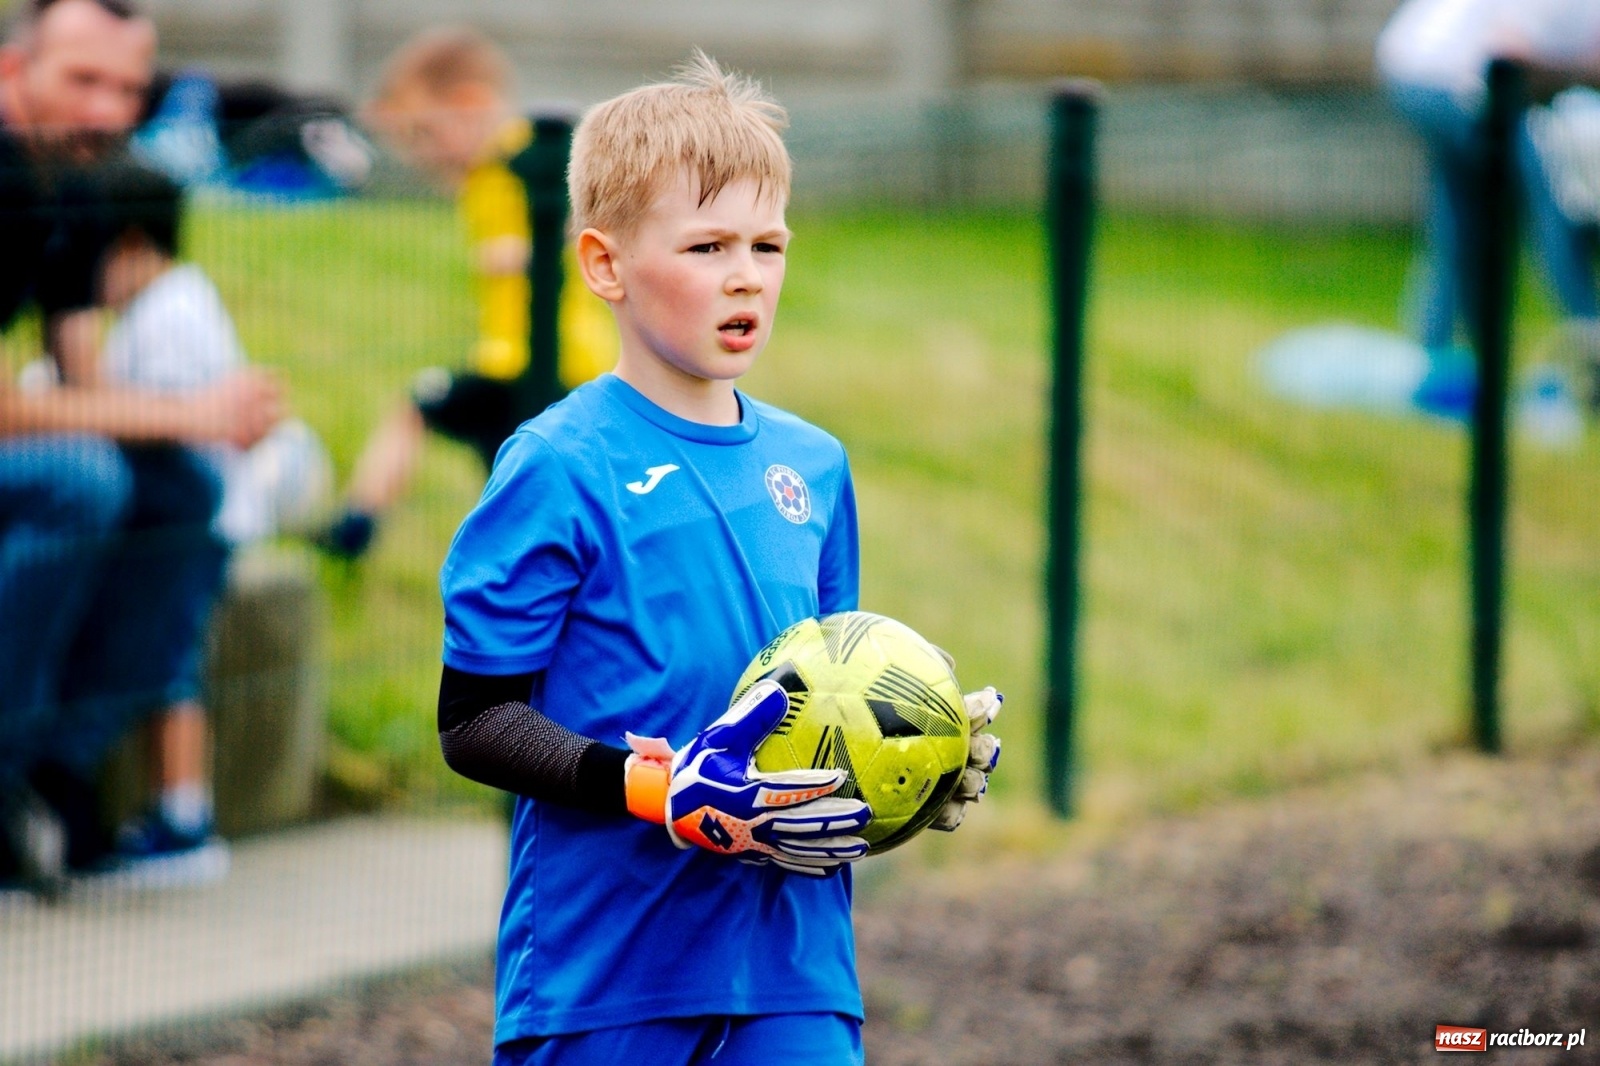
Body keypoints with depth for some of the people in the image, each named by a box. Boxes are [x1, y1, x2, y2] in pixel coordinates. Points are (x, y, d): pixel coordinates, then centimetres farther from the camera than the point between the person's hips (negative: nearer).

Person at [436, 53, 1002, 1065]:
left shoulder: (813, 467, 10)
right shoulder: (560, 470, -9)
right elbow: (474, 722, -10)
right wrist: (658, 790, -22)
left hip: (795, 971, 5)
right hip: (602, 977, -5)